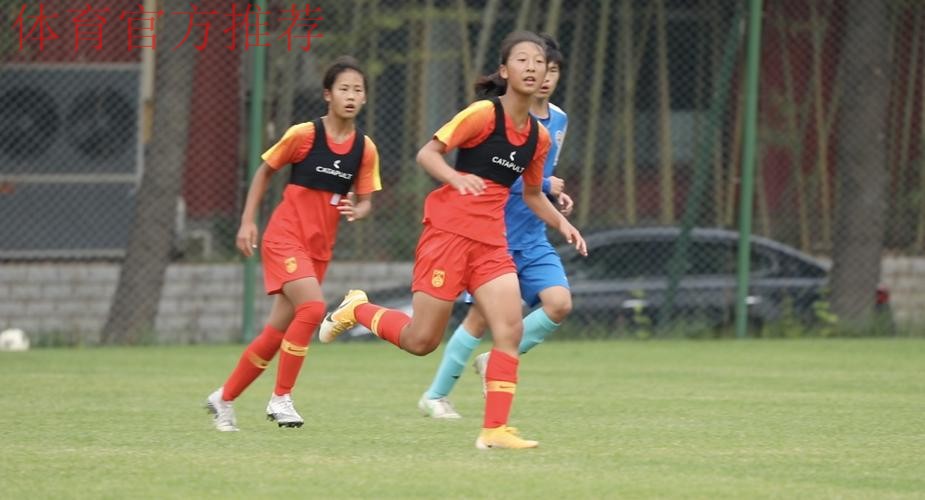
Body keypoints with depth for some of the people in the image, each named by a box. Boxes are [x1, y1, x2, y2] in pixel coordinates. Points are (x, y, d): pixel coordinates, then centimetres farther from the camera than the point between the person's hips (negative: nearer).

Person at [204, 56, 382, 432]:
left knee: (278, 333, 8)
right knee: (312, 307, -26)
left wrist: (356, 211, -15)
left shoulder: (365, 149, 0)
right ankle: (281, 398, -14)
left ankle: (224, 398, 24)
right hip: (285, 236, -5)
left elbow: (365, 200, 9)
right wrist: (248, 221, -3)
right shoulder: (303, 135, -11)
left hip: (320, 248, 5)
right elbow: (265, 171, 2)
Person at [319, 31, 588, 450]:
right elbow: (427, 154, -10)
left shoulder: (538, 137, 9)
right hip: (448, 231, -6)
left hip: (491, 242, 6)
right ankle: (356, 310, 25)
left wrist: (561, 223, 6)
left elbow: (532, 194, 23)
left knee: (510, 329, -12)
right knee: (421, 341, -3)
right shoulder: (482, 114, -11)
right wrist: (457, 178, -29)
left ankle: (494, 430, -9)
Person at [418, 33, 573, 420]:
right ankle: (436, 395, 11)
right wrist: (544, 185, -21)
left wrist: (556, 197, 3)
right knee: (482, 316, -6)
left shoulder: (559, 120, 10)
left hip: (533, 238, 6)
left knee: (559, 303, -13)